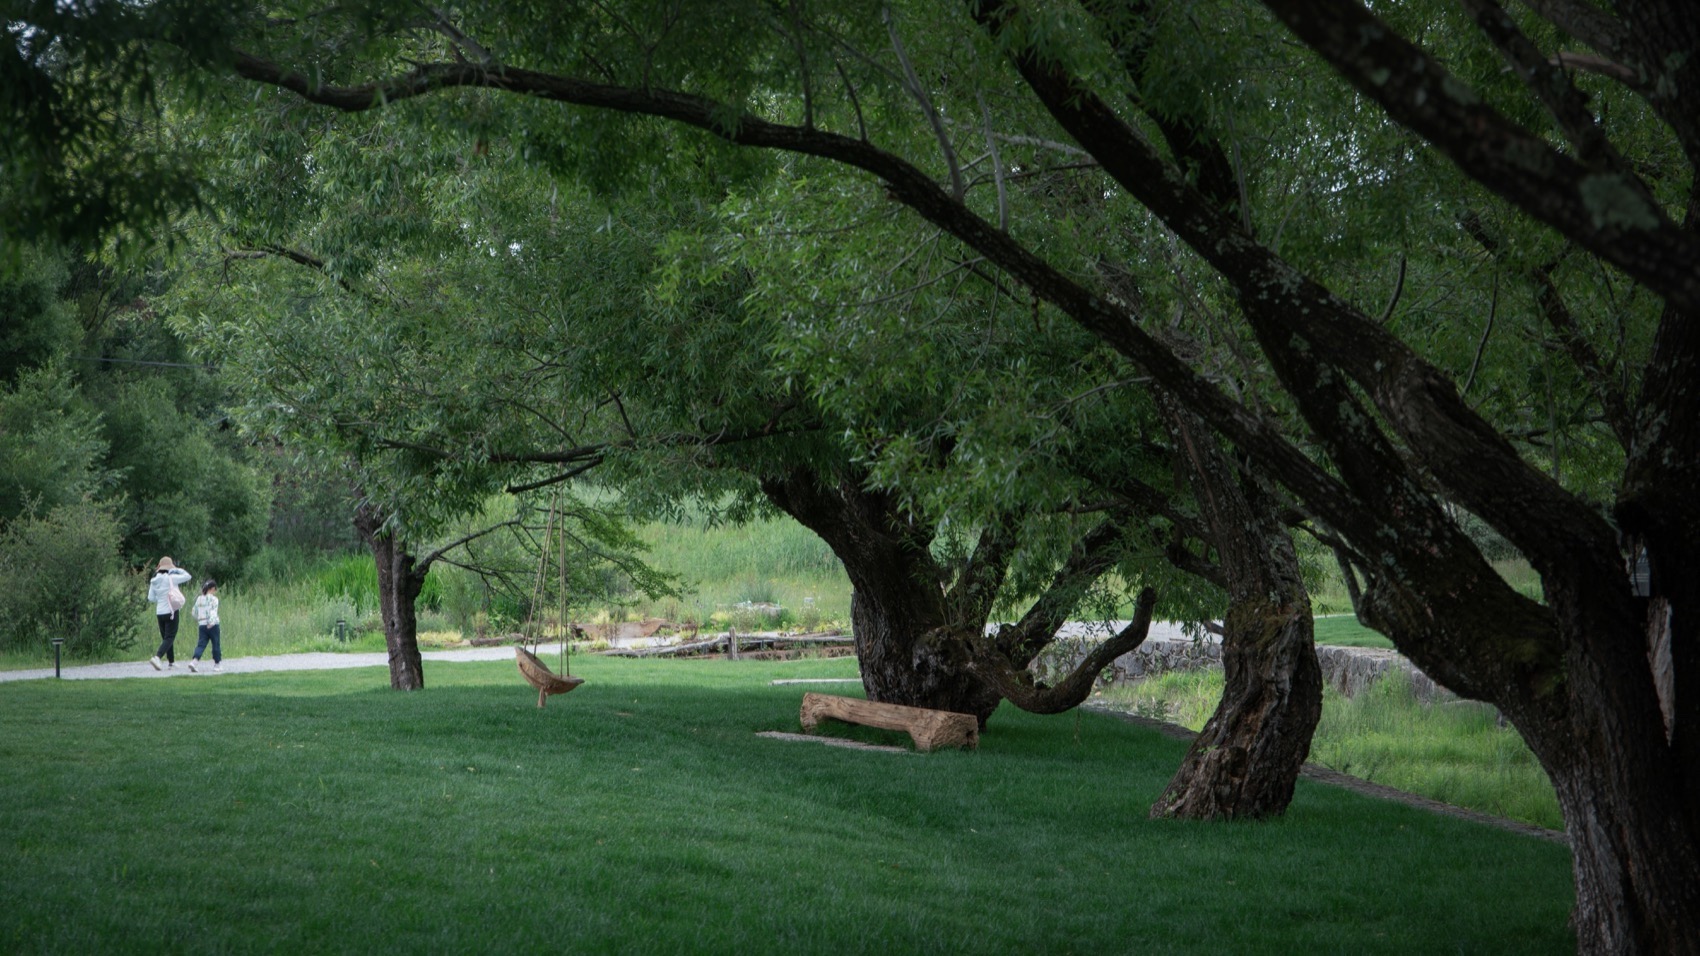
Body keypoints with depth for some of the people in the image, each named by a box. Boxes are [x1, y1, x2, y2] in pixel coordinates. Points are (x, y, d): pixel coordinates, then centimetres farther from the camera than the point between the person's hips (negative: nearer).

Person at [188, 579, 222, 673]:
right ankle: (218, 664, 14)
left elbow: (195, 612, 17)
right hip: (212, 625, -5)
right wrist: (211, 622, -27)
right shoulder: (213, 599, -7)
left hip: (202, 625, 5)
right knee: (216, 645, 7)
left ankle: (194, 661, -19)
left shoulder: (199, 599, 10)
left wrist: (197, 620, 36)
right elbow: (213, 611, -19)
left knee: (201, 644, 2)